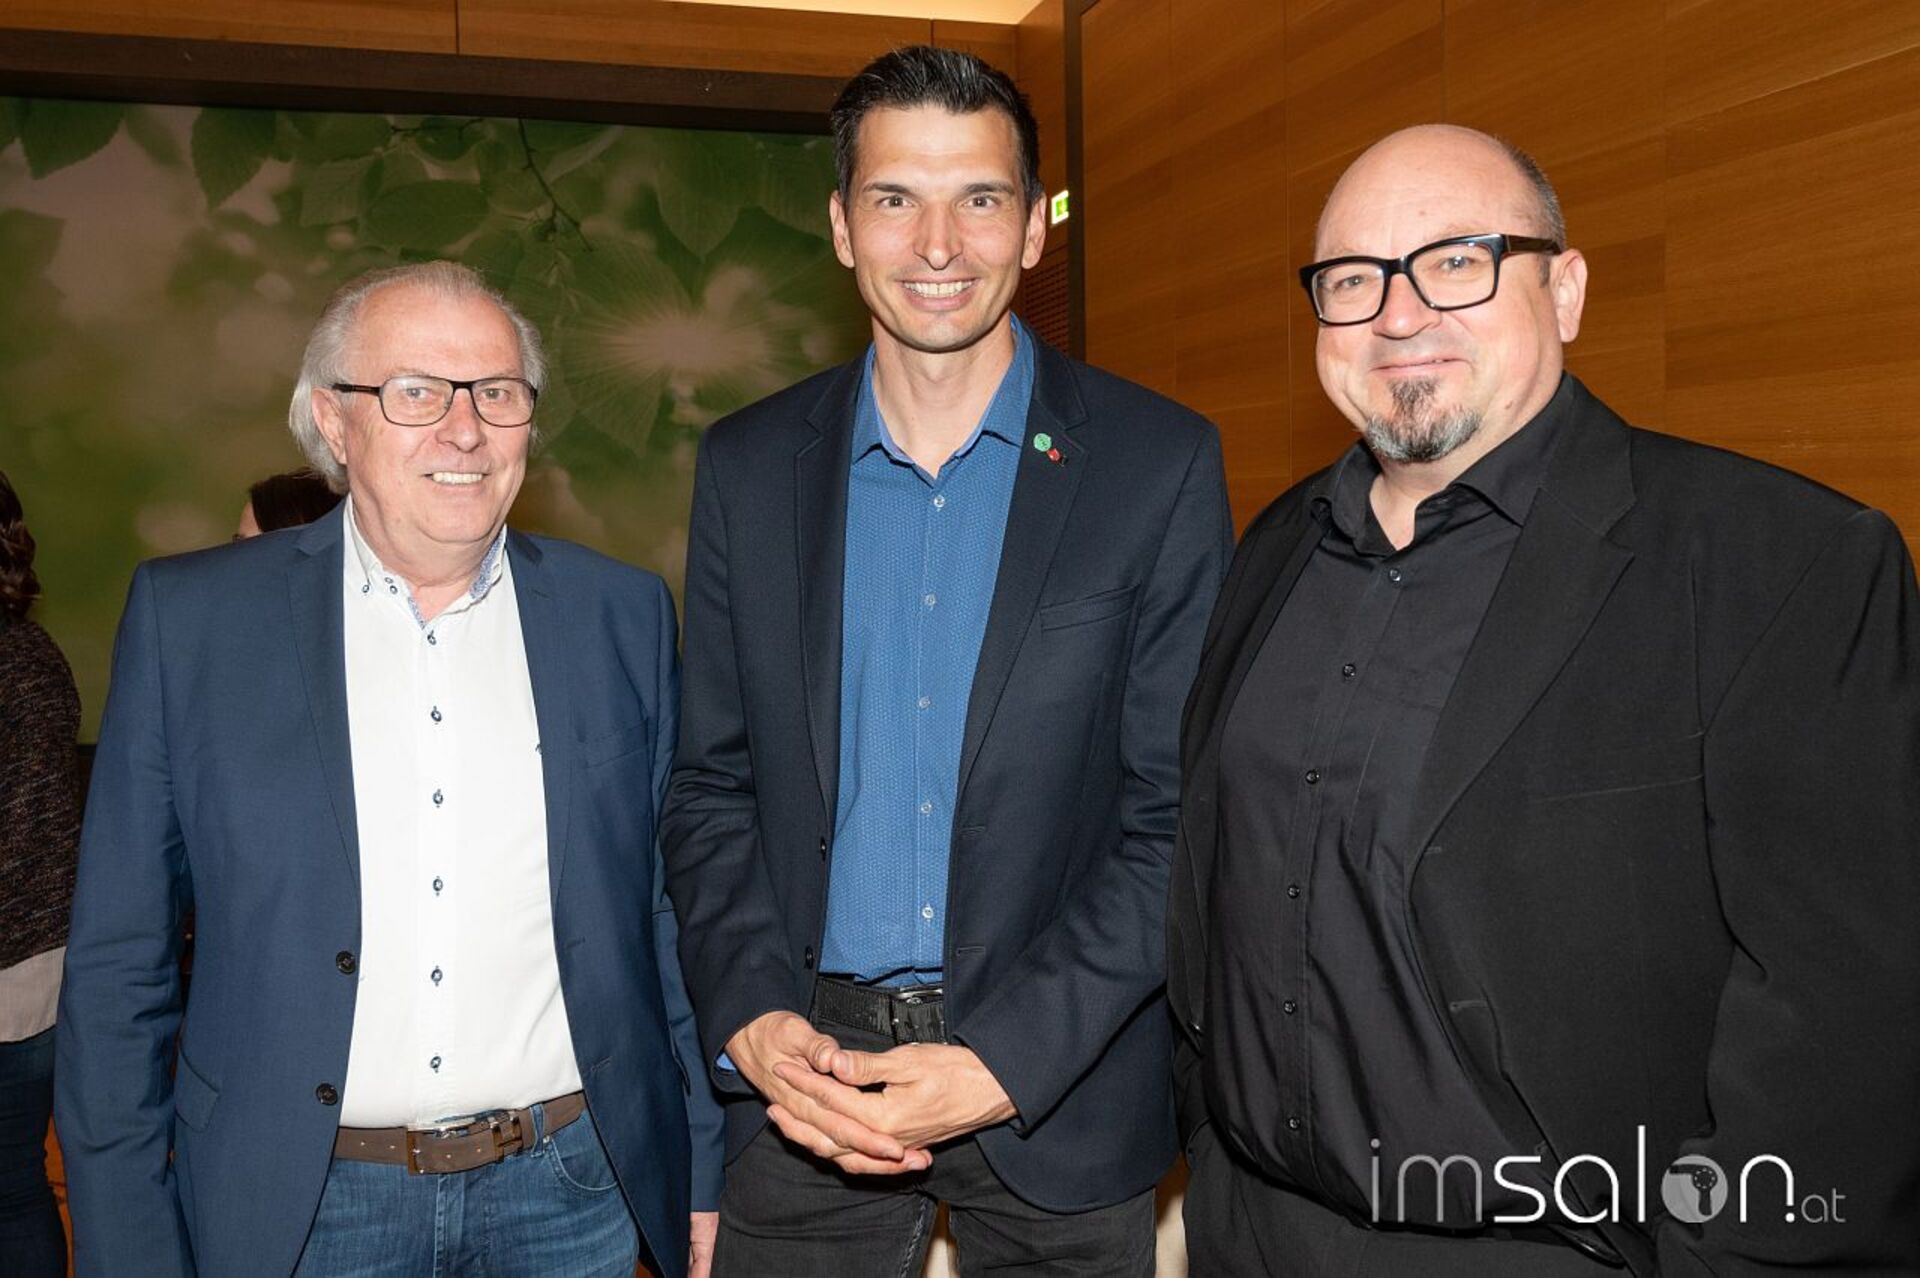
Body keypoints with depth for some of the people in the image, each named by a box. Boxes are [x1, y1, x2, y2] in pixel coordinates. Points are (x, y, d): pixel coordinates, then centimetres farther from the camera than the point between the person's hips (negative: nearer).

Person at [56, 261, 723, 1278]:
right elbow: (119, 961, -1)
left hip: (572, 1191, 1)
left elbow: (673, 915, 3)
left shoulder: (623, 615, -1)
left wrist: (709, 1175, 4)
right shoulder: (190, 617, -4)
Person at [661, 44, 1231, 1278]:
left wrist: (1009, 1060, -15)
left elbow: (1179, 811, -8)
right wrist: (753, 1019, -9)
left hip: (1059, 1090, -1)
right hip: (800, 1077, 2)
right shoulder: (749, 467, 1)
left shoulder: (1160, 463, -7)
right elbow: (710, 784, 4)